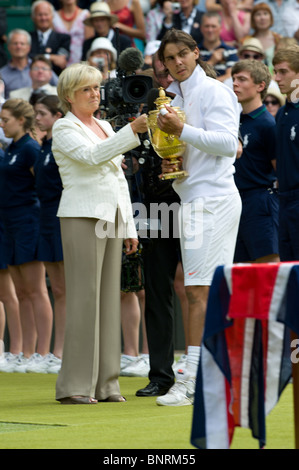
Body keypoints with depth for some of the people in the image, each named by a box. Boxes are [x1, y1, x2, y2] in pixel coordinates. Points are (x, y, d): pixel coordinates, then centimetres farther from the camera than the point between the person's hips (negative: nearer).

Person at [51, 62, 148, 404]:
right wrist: (132, 131, -30)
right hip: (82, 216, -7)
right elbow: (92, 155, -21)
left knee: (109, 298, 5)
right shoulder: (64, 128, -2)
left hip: (112, 218, 7)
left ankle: (105, 384, 9)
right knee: (84, 298, -10)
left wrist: (129, 227, 17)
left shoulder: (105, 126, 20)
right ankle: (75, 386, -7)